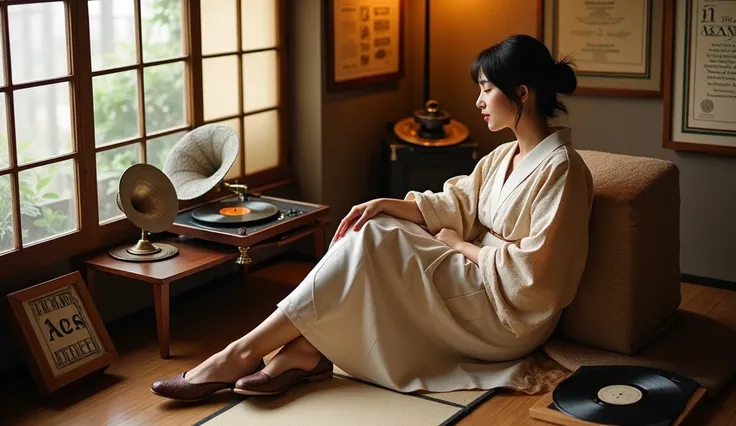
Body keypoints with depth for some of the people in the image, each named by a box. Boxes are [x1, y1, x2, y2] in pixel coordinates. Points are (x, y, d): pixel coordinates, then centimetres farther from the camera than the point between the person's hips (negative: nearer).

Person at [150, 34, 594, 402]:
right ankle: (306, 350, -20)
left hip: (508, 315, -9)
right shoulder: (504, 157, 13)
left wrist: (461, 247, -11)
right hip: (476, 285, 9)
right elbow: (454, 205, 11)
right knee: (373, 228, -6)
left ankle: (245, 352, -18)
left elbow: (531, 273, -22)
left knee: (370, 244, -20)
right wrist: (389, 204, -6)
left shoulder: (560, 168, -17)